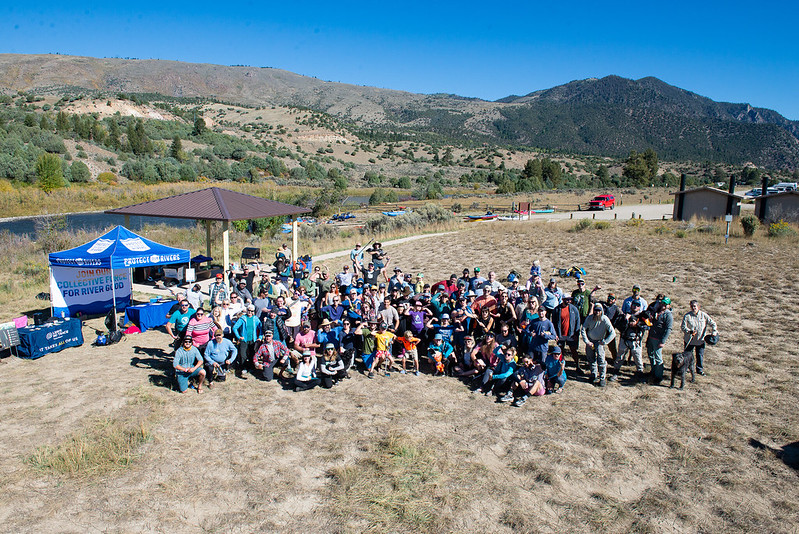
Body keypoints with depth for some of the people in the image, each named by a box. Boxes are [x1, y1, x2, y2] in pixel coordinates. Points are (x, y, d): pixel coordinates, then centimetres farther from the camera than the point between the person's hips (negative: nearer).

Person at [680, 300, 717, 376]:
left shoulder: (704, 315, -3)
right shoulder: (687, 316, -11)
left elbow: (712, 323, 5)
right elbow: (683, 327, -13)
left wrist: (714, 331, -9)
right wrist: (690, 331, -29)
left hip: (700, 340, 2)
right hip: (689, 340, -2)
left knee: (700, 355, 10)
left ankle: (700, 369, 27)